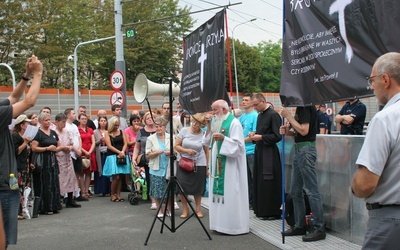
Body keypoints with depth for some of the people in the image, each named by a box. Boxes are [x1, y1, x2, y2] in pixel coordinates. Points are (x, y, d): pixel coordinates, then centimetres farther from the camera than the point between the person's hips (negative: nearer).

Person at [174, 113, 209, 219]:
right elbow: (176, 146, -1)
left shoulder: (204, 135, -2)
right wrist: (187, 151, -16)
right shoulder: (184, 131, -3)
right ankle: (185, 209, 15)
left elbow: (206, 151, 5)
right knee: (182, 186, -4)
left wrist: (207, 166, 5)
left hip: (199, 164, 0)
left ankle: (198, 209, 28)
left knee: (198, 188, 8)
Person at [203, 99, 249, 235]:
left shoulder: (234, 123, -10)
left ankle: (234, 225, 1)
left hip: (230, 166, -9)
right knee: (219, 193, 8)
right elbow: (208, 142, 15)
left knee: (230, 193, -6)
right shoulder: (218, 123, 15)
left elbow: (238, 144, -16)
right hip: (219, 165, 9)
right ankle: (221, 223, 14)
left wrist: (223, 138, -26)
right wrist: (209, 125, 5)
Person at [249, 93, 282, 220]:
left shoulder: (273, 115, -12)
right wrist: (254, 135, 4)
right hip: (259, 151, 9)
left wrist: (261, 137, -16)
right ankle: (261, 210, 20)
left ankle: (272, 212, 5)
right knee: (259, 182, 11)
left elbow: (277, 136, -16)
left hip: (269, 153, -9)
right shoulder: (260, 115, 14)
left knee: (269, 183, -4)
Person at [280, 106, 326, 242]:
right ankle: (300, 226, 23)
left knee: (311, 190, -5)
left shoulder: (306, 106, -14)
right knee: (295, 191, 14)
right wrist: (287, 131, 2)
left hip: (306, 150, -10)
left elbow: (304, 130, -21)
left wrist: (288, 116, -16)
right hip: (299, 150, 10)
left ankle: (319, 229, 2)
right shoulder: (301, 106, 15)